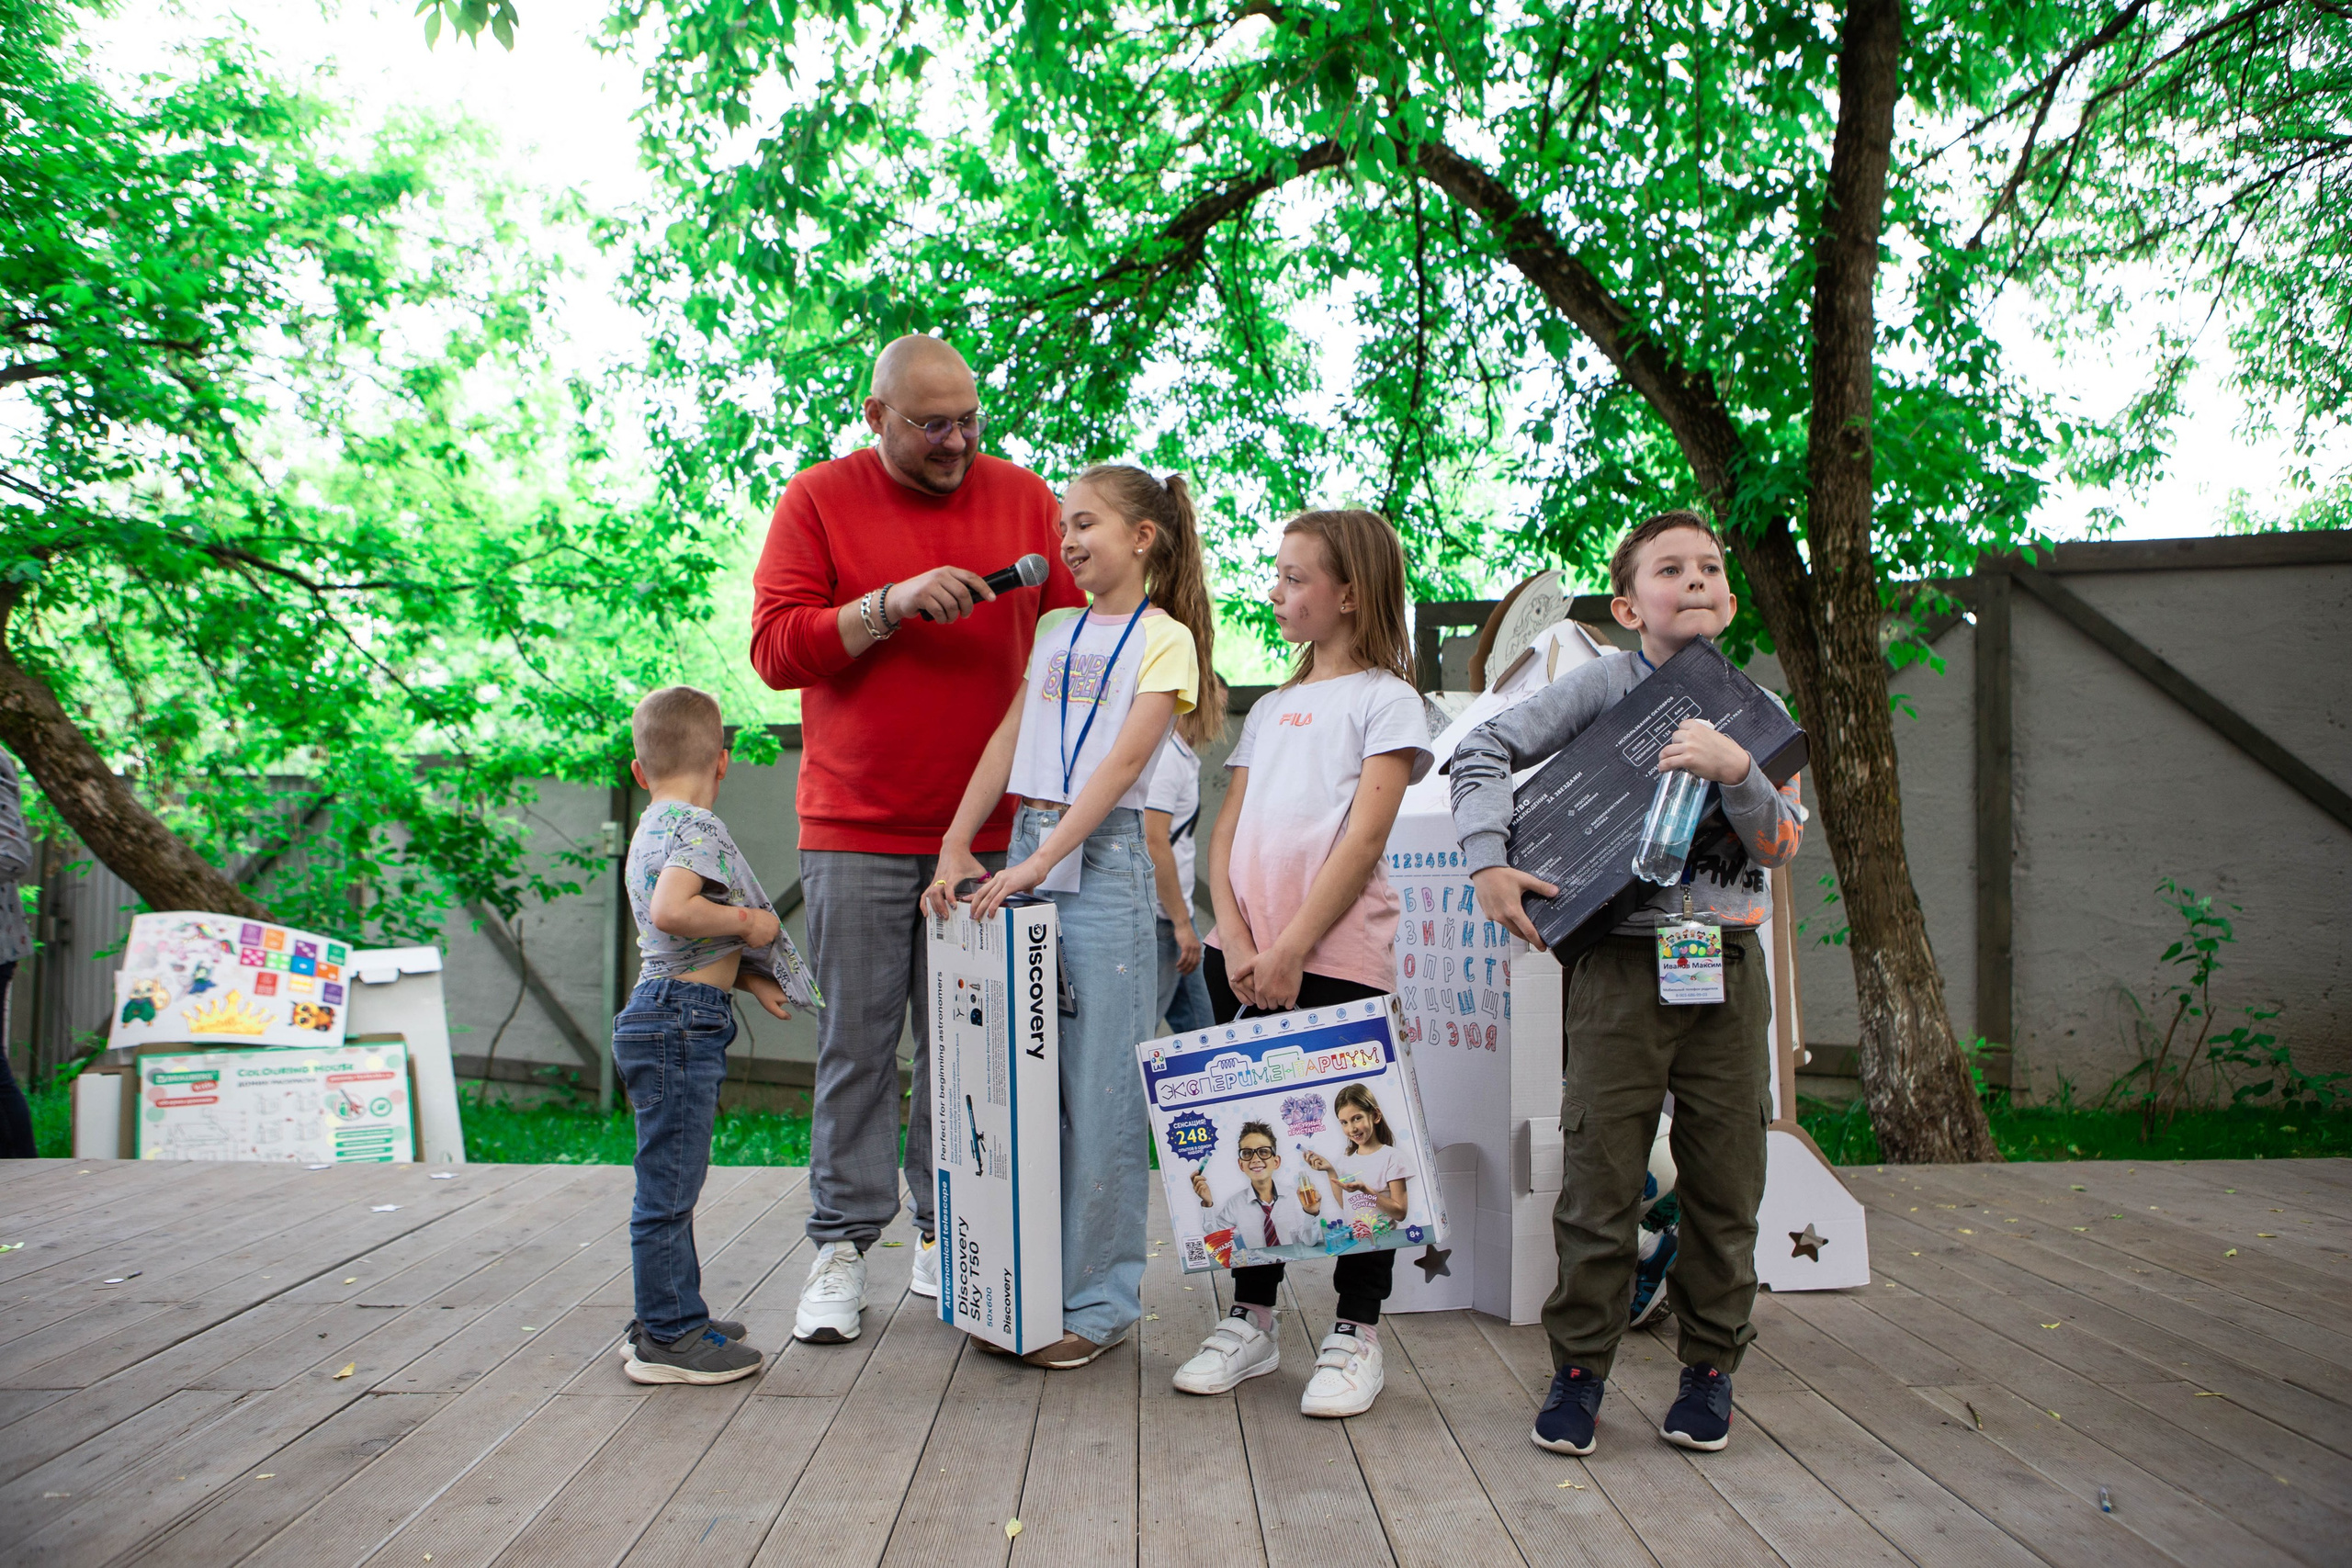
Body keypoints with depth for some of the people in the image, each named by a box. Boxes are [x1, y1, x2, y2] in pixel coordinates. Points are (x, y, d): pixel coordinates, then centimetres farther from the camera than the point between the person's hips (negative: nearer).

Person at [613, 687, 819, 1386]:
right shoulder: (698, 829, -14)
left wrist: (748, 976, 14)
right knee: (669, 1183, -3)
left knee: (669, 1182, 17)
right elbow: (672, 910, -31)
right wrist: (747, 921, -17)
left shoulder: (650, 830, 18)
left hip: (659, 1011, 11)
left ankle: (669, 1320, 28)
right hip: (682, 1020, -11)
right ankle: (668, 1340, 4)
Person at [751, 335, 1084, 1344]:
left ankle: (946, 1238, 16)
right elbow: (775, 647, -3)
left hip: (988, 833, 2)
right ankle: (842, 1248, 12)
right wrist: (890, 604, -15)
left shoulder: (1025, 499, 9)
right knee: (857, 1041, 2)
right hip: (856, 830, -1)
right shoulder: (818, 500, 4)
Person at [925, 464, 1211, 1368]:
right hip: (1025, 858, 6)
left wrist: (1044, 861, -19)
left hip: (1101, 862, -6)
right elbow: (1007, 742, 13)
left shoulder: (1164, 638, -1)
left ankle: (1100, 1301, 10)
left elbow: (1122, 762, -12)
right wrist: (955, 848, 3)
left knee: (1099, 1092, -1)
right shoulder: (1056, 633, 16)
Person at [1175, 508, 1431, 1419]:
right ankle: (1252, 1318, 21)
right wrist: (1236, 942, -5)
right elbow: (1226, 837, 12)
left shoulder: (1385, 699, 0)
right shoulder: (1271, 709, 19)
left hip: (1338, 959, -6)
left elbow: (1363, 839, -10)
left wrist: (1291, 950, -15)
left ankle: (1356, 1333, 11)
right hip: (1244, 957, 6)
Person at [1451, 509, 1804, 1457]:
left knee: (1724, 1181, 8)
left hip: (1728, 963, 3)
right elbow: (1482, 753, -2)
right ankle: (1579, 1368, 13)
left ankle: (1710, 1366, 24)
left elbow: (1783, 845, 0)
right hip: (1622, 961, -3)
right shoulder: (1605, 686, 1)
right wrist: (1488, 861, -13)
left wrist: (1736, 773, -18)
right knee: (1602, 1174, -1)